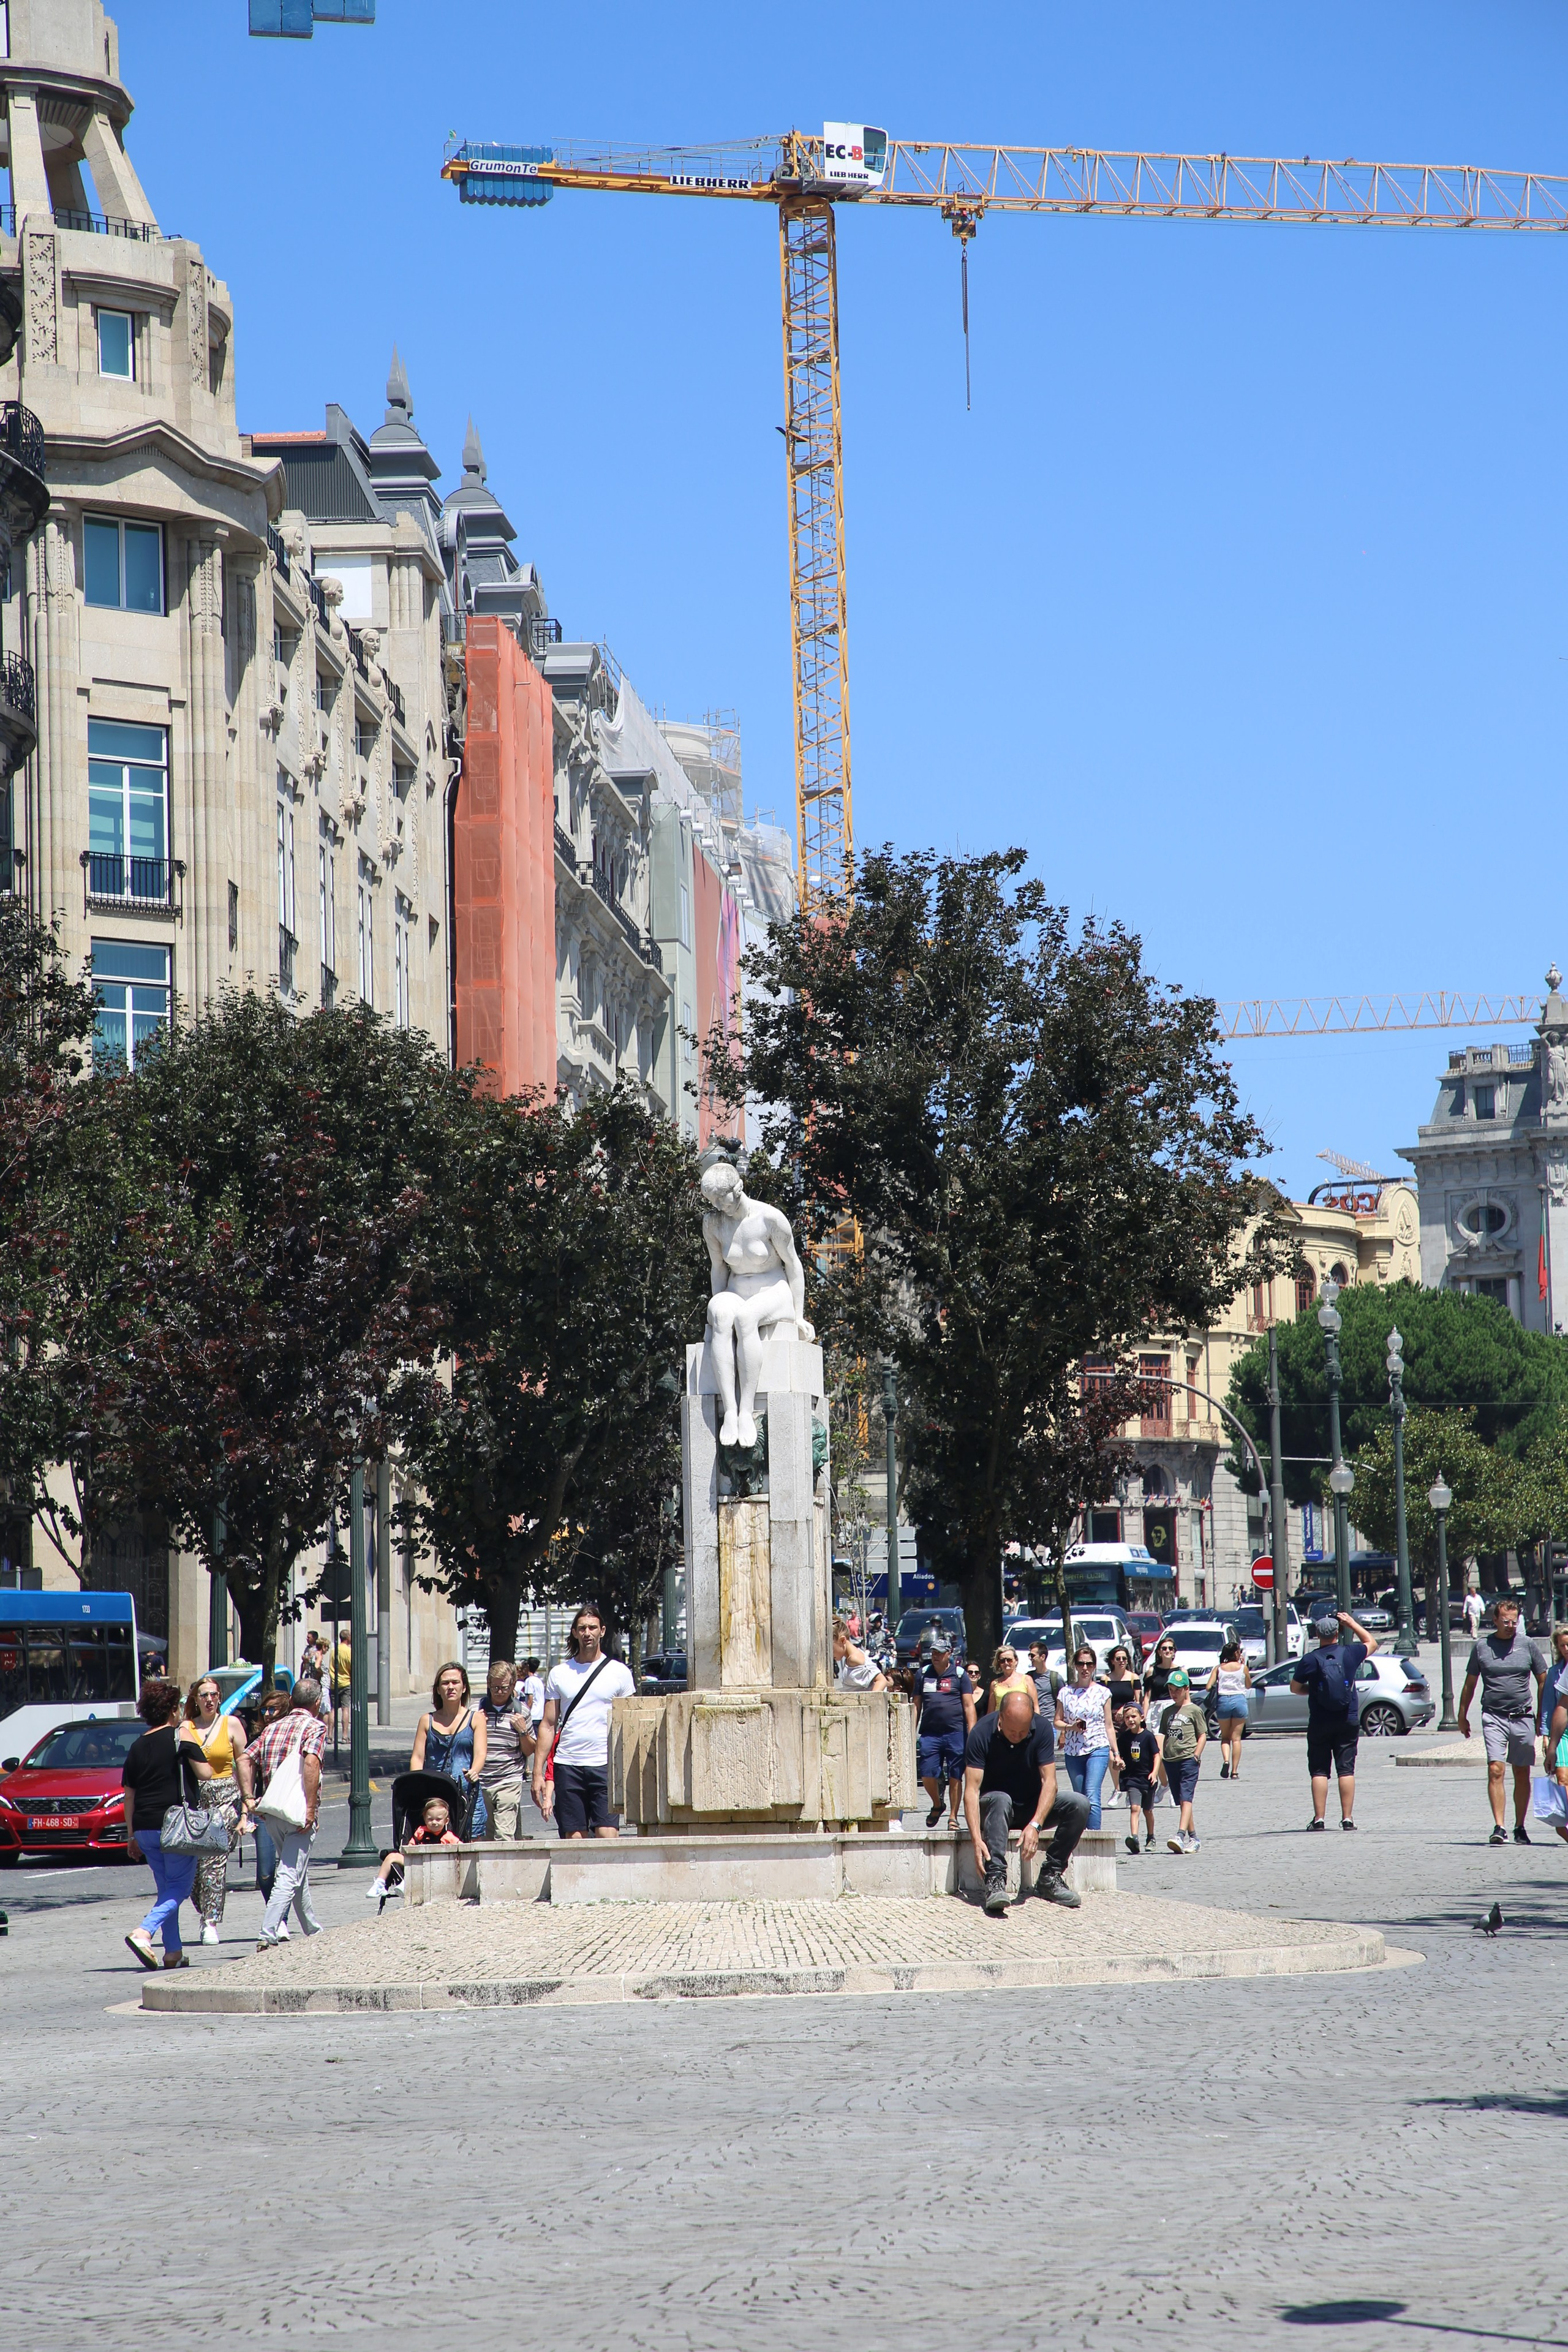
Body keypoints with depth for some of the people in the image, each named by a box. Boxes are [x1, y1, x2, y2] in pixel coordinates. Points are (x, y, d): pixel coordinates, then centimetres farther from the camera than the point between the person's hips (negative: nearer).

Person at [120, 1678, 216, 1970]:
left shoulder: (137, 1747, 10)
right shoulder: (181, 1734, -5)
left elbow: (129, 1796, 12)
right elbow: (205, 1774, -9)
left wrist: (132, 1836, 18)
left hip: (145, 1827, 6)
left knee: (166, 1888, 15)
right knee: (179, 1886, 0)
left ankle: (173, 1952, 12)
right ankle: (144, 1933, -20)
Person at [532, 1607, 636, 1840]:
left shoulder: (618, 1672, 6)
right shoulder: (559, 1673, 10)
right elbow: (548, 1725, 11)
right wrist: (538, 1772, 3)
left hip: (606, 1767, -2)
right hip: (567, 1766, 2)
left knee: (608, 1835, -12)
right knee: (574, 1839, 1)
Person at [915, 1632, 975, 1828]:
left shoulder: (959, 1674, 4)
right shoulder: (923, 1674, 12)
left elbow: (969, 1706, 1)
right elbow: (916, 1705, 16)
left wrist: (972, 1734, -7)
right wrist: (912, 1735, 11)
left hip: (956, 1733, -2)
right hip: (930, 1733, 2)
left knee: (955, 1777, 0)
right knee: (928, 1775, -4)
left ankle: (953, 1817, 10)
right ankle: (937, 1805, 23)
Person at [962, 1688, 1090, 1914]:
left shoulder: (1042, 1728, -14)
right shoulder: (982, 1733, -20)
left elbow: (1049, 1781, -19)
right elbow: (972, 1789, -25)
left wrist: (1035, 1825, -35)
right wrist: (977, 1840, -39)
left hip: (1034, 1807, 3)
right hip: (994, 1809, -3)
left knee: (1079, 1804, -22)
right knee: (1000, 1800, -36)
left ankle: (1049, 1877, -14)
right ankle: (995, 1878, -42)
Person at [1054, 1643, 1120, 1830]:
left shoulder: (1102, 1693, 5)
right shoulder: (1065, 1693, 7)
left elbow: (1109, 1725, 10)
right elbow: (1057, 1721, 11)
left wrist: (1116, 1753, 8)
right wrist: (1071, 1727, -10)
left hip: (1098, 1749, -3)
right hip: (1073, 1751, 3)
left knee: (1092, 1798, -18)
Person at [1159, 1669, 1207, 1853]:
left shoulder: (1194, 1710, 2)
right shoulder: (1168, 1712, 18)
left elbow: (1203, 1735, 0)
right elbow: (1163, 1735, 18)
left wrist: (1196, 1756, -10)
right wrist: (1160, 1757, 6)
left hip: (1188, 1759, -6)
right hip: (1170, 1760, 6)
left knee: (1186, 1798, -15)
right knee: (1181, 1802, 9)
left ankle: (1181, 1835, -28)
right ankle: (1193, 1837, 16)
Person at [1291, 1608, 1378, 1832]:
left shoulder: (1309, 1660, -8)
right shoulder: (1350, 1654, -3)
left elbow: (1295, 1688, 1)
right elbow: (1372, 1642, 16)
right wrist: (1352, 1624, 17)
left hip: (1319, 1723, -1)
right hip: (1348, 1721, 1)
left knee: (1319, 1771, 3)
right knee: (1346, 1770, 4)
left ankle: (1319, 1818, -1)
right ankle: (1347, 1818, 0)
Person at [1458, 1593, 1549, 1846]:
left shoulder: (1528, 1645, 5)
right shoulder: (1481, 1646, 5)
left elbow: (1542, 1682, 12)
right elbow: (1470, 1684, 13)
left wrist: (1541, 1716, 9)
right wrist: (1462, 1716, 13)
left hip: (1523, 1718, 1)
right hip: (1493, 1717, -1)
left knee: (1522, 1775, 7)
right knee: (1495, 1771, -14)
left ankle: (1520, 1828, 18)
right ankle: (1499, 1828, -17)